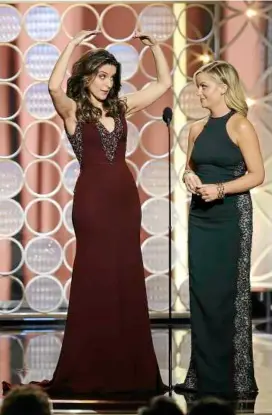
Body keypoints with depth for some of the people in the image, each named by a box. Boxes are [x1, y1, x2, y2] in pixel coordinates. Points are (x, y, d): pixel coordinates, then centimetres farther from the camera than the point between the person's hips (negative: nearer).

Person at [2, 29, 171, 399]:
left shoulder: (121, 106, 10)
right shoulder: (73, 109, -3)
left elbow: (163, 83, 15)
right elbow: (54, 86, -25)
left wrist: (154, 46, 6)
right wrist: (73, 44, -21)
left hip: (125, 196, 5)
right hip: (93, 197, -5)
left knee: (126, 280, 7)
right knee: (95, 279, -1)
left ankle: (126, 368, 14)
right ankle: (88, 371, 6)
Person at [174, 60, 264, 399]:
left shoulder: (239, 126, -8)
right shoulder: (198, 128, 9)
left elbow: (257, 174, -10)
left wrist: (220, 189, -20)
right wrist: (189, 177, -1)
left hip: (230, 215, -6)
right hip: (200, 216, 6)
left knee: (226, 295, -2)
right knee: (200, 293, 6)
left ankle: (232, 379, 7)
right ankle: (204, 376, 13)